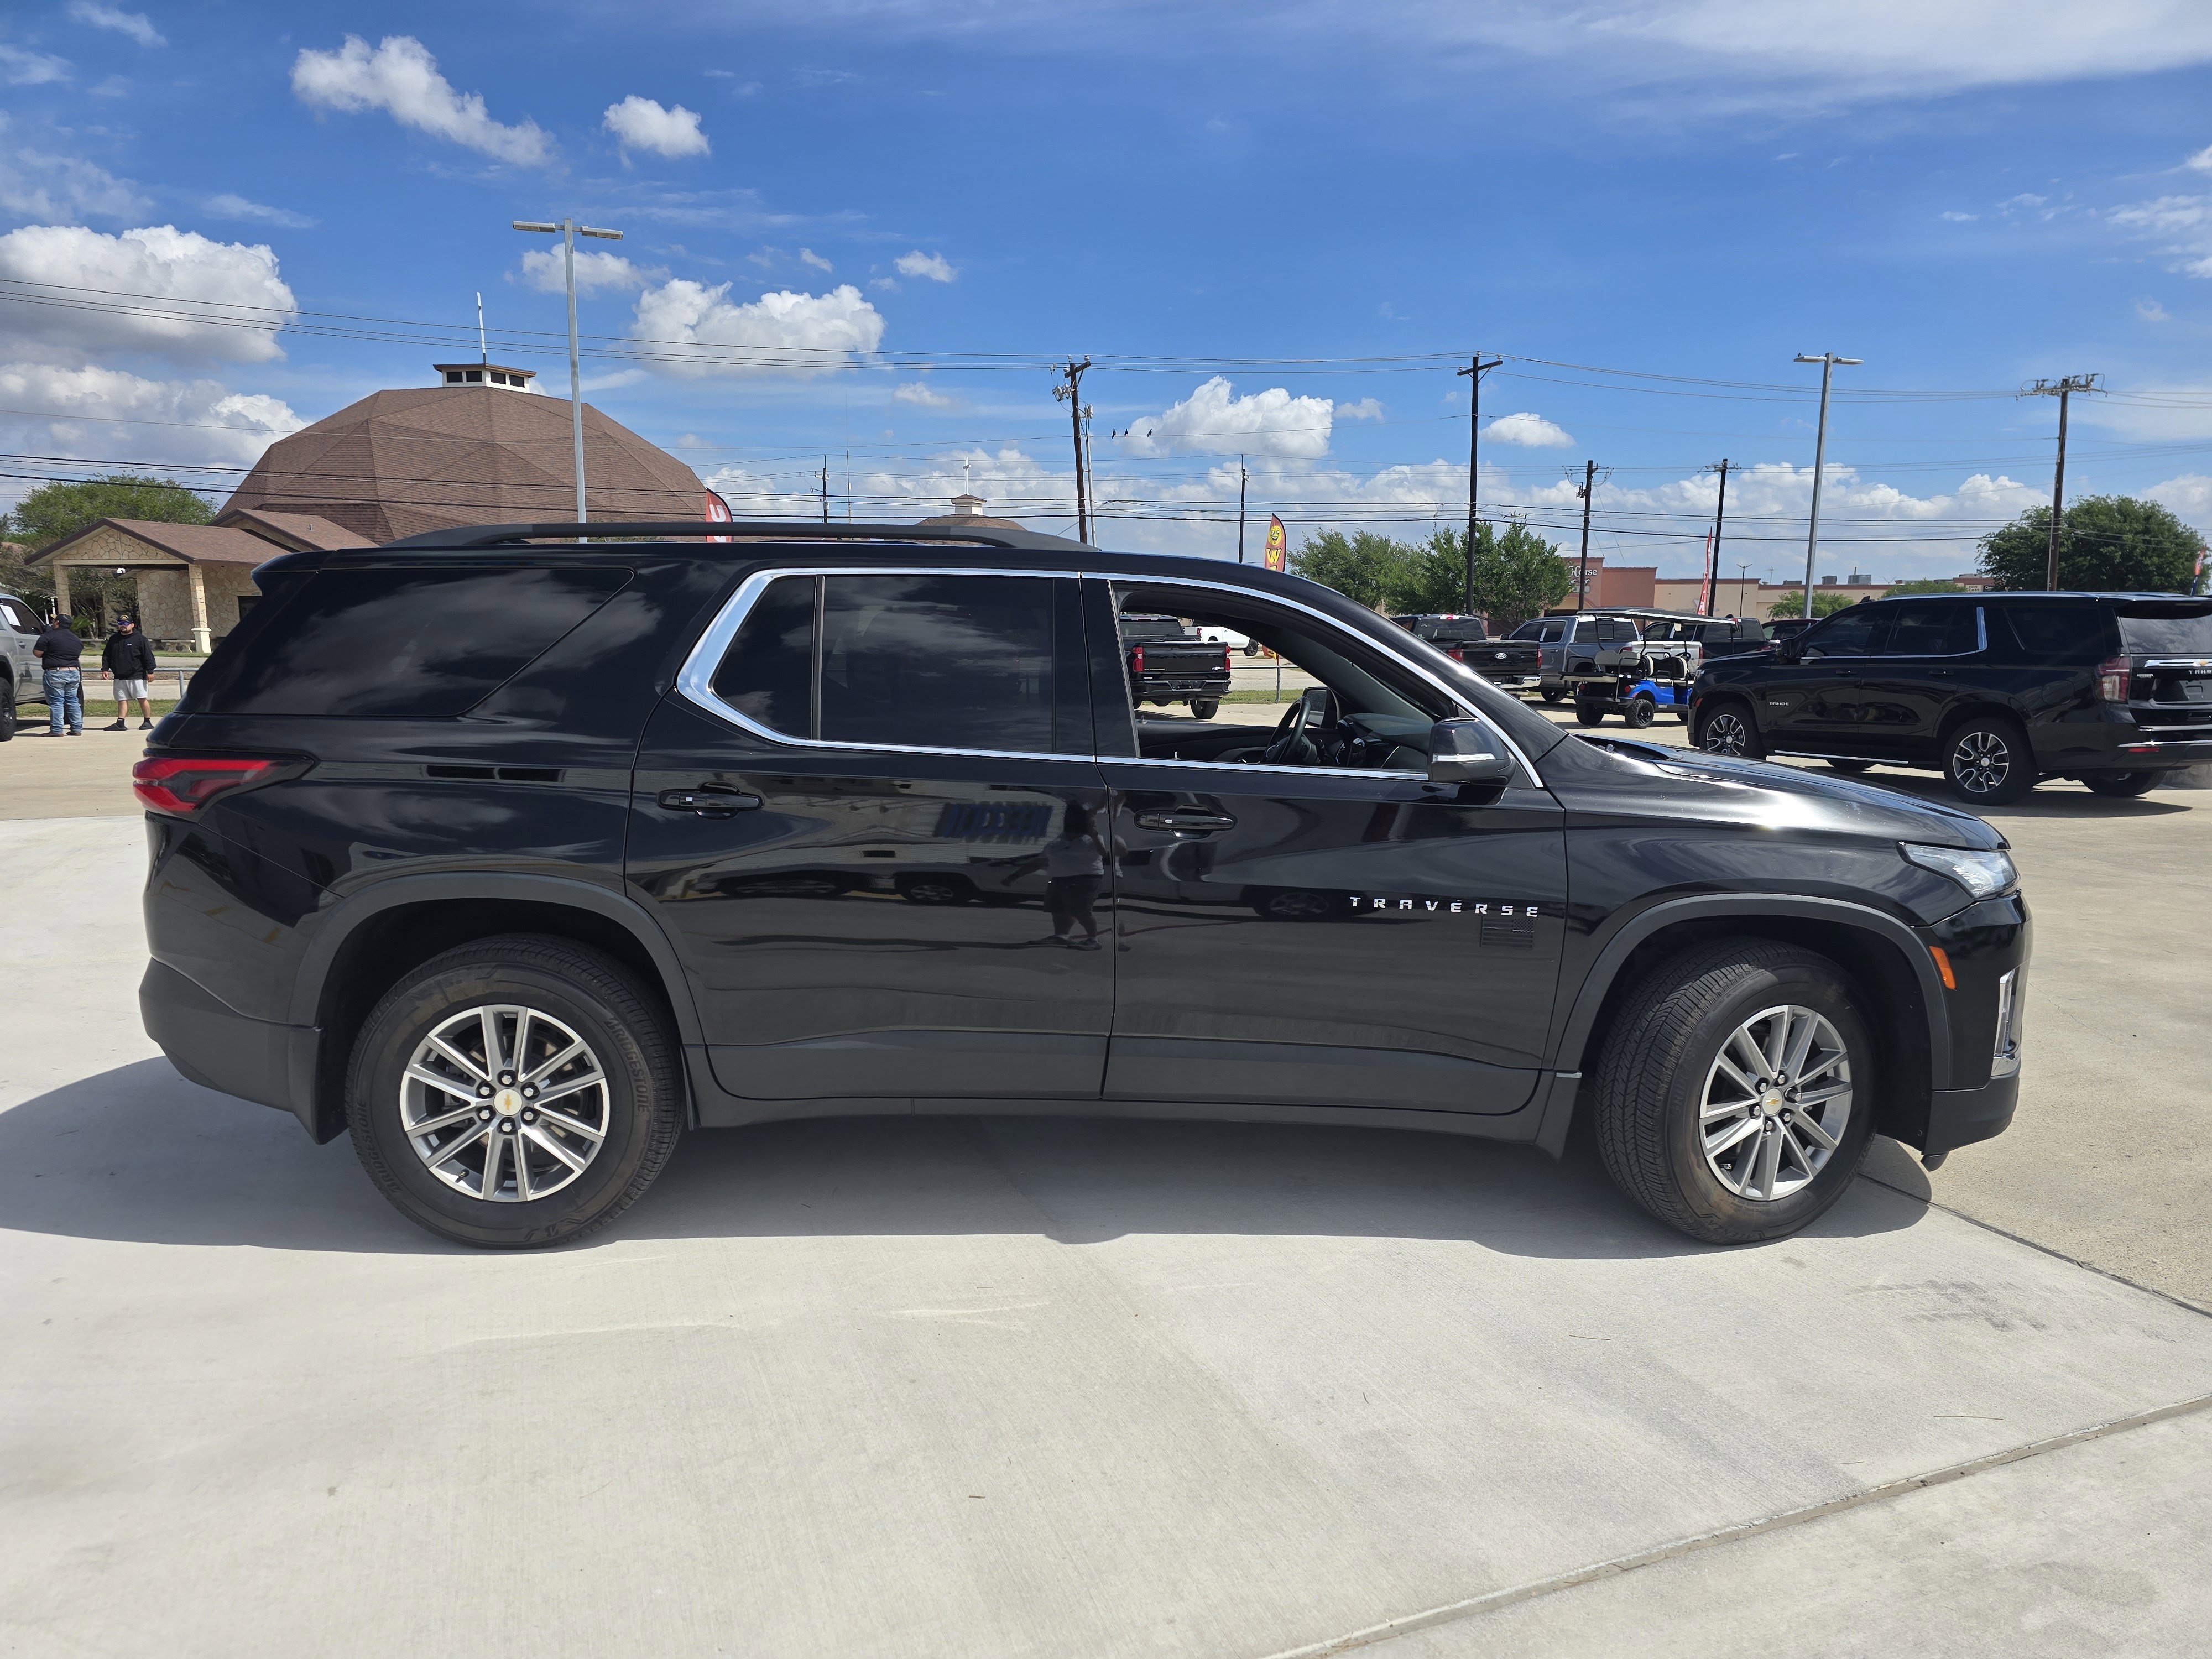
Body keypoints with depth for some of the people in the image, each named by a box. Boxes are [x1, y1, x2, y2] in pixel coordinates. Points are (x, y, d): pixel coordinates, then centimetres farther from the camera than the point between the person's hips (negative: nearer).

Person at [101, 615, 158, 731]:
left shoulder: (140, 639, -1)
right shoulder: (113, 639, 14)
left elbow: (148, 656, -5)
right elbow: (106, 656, 19)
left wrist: (150, 672, -11)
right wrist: (105, 669, 8)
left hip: (137, 676, -5)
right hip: (119, 677, 5)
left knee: (142, 699, -4)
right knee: (122, 700, 4)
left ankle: (147, 722, 3)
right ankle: (120, 723, 2)